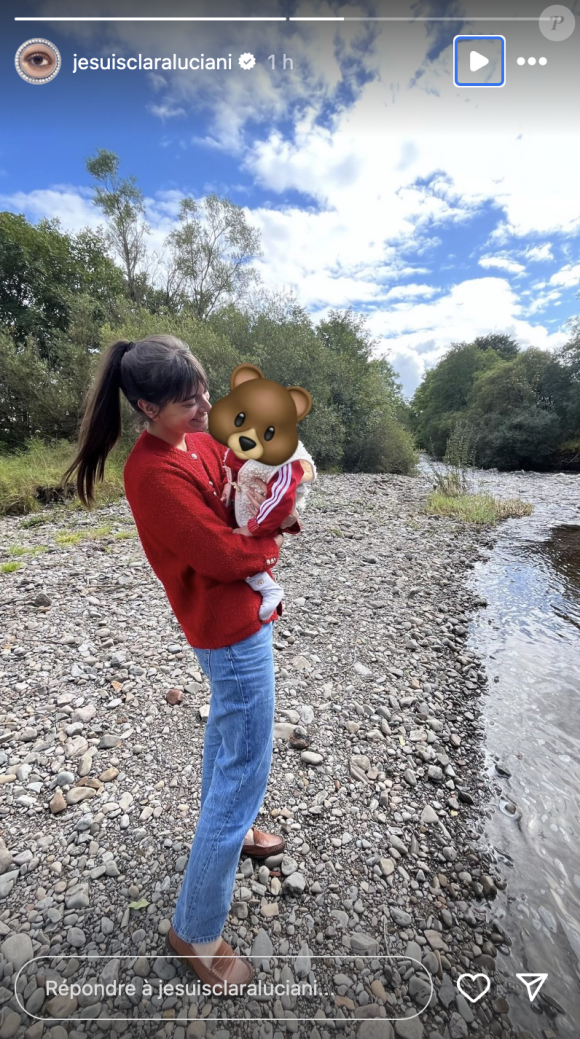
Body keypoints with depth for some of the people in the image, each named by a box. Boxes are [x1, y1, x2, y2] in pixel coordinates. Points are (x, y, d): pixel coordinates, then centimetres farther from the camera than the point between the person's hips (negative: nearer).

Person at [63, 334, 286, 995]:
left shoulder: (199, 440, 2)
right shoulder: (154, 473, -25)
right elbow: (222, 555, -25)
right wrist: (270, 549, -7)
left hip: (233, 622, 10)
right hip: (232, 631, -10)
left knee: (226, 730, 28)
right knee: (245, 771, 5)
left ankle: (224, 829, 54)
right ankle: (194, 932, 27)